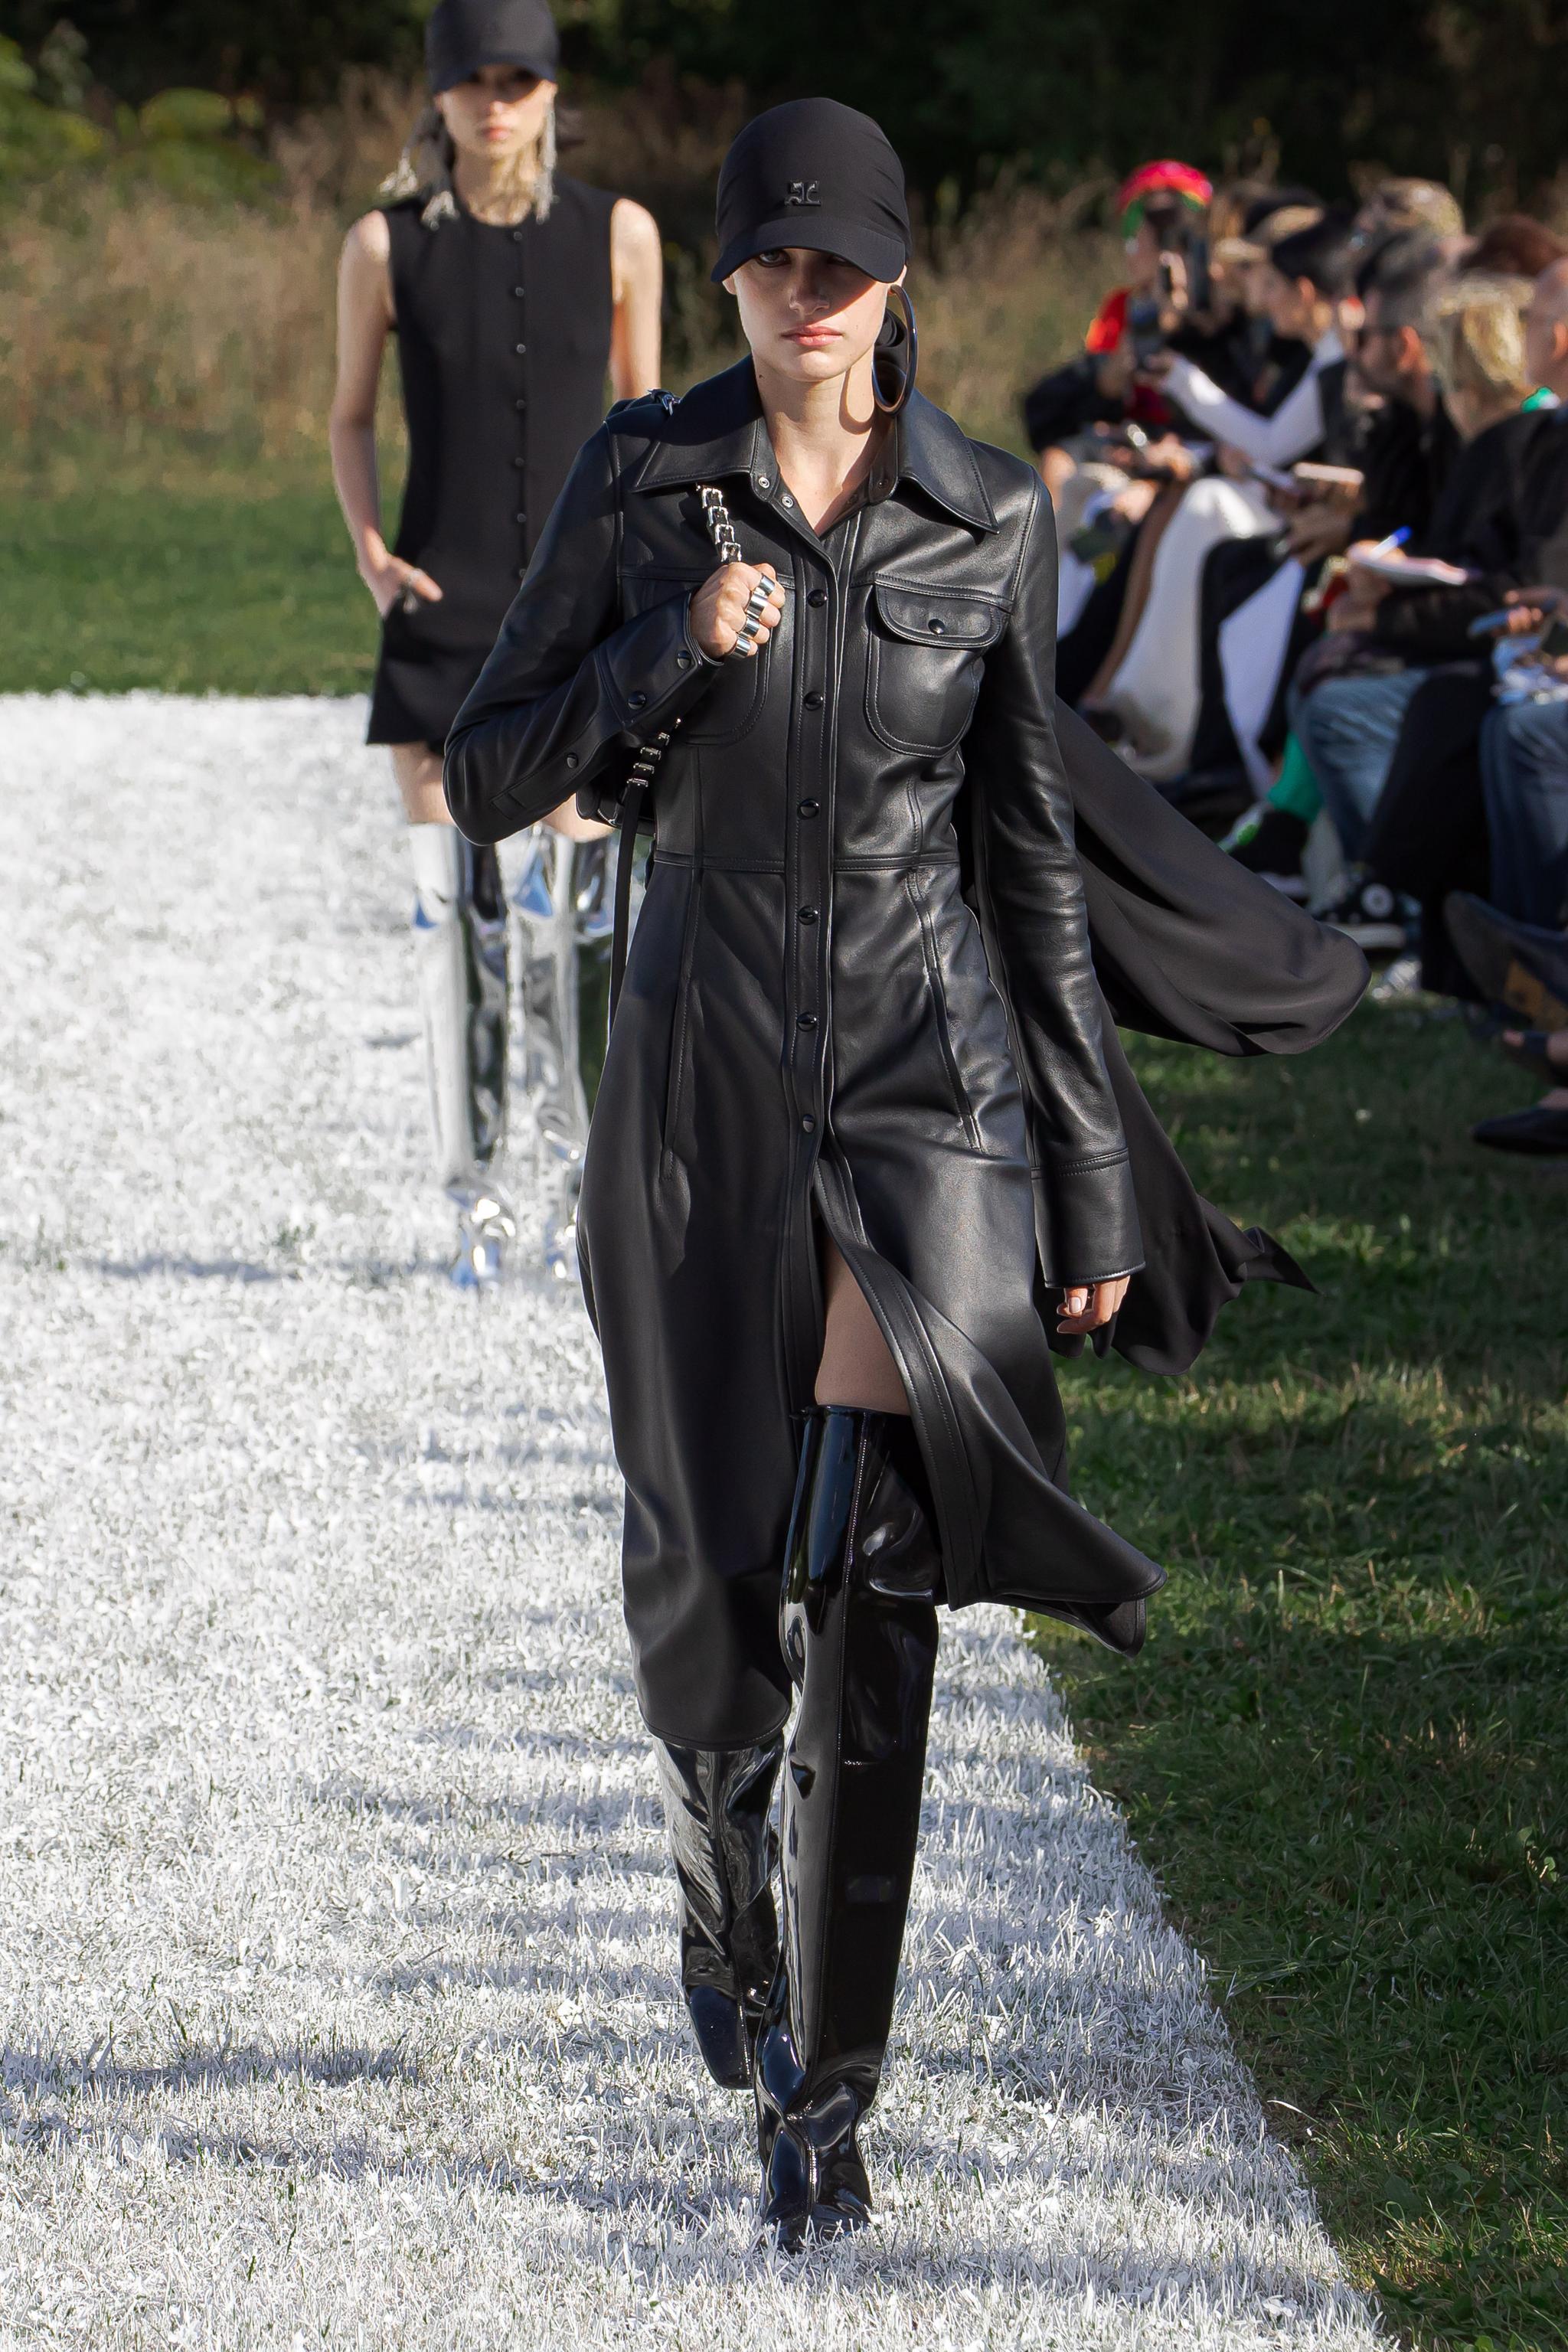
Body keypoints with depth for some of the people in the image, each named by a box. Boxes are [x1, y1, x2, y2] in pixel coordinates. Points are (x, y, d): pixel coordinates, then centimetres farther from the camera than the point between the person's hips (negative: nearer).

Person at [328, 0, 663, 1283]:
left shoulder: (617, 235, 2)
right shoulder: (387, 245, 1)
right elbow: (352, 419, 10)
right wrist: (370, 549, -5)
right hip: (441, 605, 0)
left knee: (580, 897, -4)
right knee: (452, 904, 0)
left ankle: (589, 1174, 9)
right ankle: (475, 1194, 9)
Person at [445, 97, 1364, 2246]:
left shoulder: (991, 518, 1)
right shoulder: (642, 481, -1)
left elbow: (1032, 843, 6)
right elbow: (492, 777, 1)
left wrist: (1096, 1174, 5)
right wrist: (673, 653, -17)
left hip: (929, 1077, -1)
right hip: (706, 1077, 1)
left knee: (862, 1578, -12)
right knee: (709, 1586, 5)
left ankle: (822, 2080, -4)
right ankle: (725, 1884, 38)